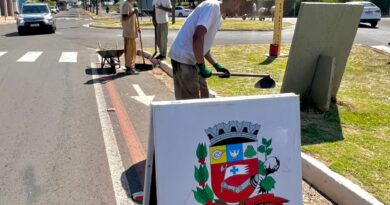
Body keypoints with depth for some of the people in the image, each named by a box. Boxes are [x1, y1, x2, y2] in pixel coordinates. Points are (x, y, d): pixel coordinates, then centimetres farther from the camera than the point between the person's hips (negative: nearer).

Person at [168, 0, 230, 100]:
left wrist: (217, 66, 14)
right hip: (183, 59, -10)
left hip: (192, 60, 10)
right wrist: (202, 66, -21)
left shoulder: (218, 16, 15)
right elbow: (198, 37, -26)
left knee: (203, 94, 19)